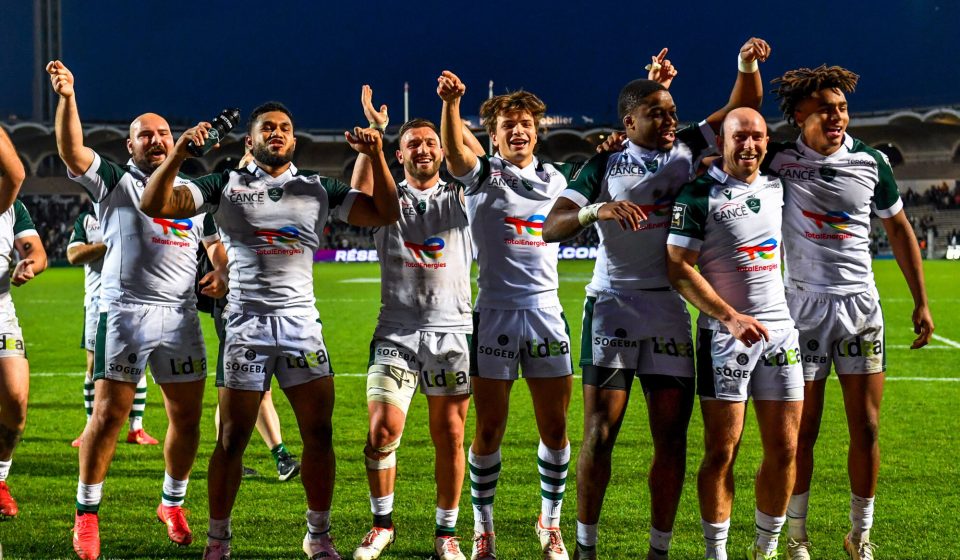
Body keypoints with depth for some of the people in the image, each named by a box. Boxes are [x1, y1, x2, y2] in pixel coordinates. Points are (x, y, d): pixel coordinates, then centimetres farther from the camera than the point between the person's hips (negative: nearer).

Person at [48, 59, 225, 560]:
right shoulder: (114, 182, 6)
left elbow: (218, 245, 26)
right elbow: (72, 151, -9)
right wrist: (67, 98, -22)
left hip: (181, 314, 4)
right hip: (124, 311, -4)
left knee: (187, 416, 5)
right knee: (108, 415, -5)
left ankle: (172, 503, 24)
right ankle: (86, 513, 7)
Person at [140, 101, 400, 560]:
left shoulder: (318, 189, 11)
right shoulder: (227, 185, 6)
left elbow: (385, 214, 6)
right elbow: (154, 205, -3)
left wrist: (376, 156, -6)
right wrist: (178, 153, -17)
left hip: (302, 322, 2)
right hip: (247, 323, -2)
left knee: (320, 434, -2)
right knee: (232, 440, -1)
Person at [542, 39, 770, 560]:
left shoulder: (687, 150, 10)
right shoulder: (604, 166, 1)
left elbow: (743, 107, 10)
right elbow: (550, 227, -8)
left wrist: (747, 65, -10)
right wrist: (595, 210, -26)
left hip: (670, 310, 3)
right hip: (613, 305, -3)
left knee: (671, 435, 1)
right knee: (599, 433, -5)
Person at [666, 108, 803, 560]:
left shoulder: (776, 187, 11)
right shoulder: (699, 196, -7)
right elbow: (679, 269, -12)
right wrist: (731, 317, -17)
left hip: (779, 330, 5)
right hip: (724, 333, -5)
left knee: (784, 449, 4)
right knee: (721, 452, -4)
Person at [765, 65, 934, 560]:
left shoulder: (871, 162, 1)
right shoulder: (779, 162, -5)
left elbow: (898, 228, 11)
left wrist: (921, 302, 10)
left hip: (860, 306, 2)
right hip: (803, 308, -2)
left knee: (866, 429, 2)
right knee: (801, 432, 2)